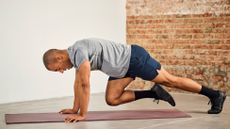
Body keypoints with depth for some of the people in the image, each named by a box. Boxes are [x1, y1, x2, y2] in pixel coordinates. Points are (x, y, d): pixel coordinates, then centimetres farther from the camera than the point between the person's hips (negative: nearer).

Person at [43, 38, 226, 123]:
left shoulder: (79, 52, -25)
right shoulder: (75, 55, 6)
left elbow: (85, 84, -30)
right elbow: (78, 83, 17)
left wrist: (82, 114, -25)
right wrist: (75, 108, 18)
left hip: (134, 58, -9)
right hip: (123, 67, 9)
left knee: (171, 81, 0)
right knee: (111, 99, 4)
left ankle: (215, 95, 12)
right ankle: (152, 93, 10)